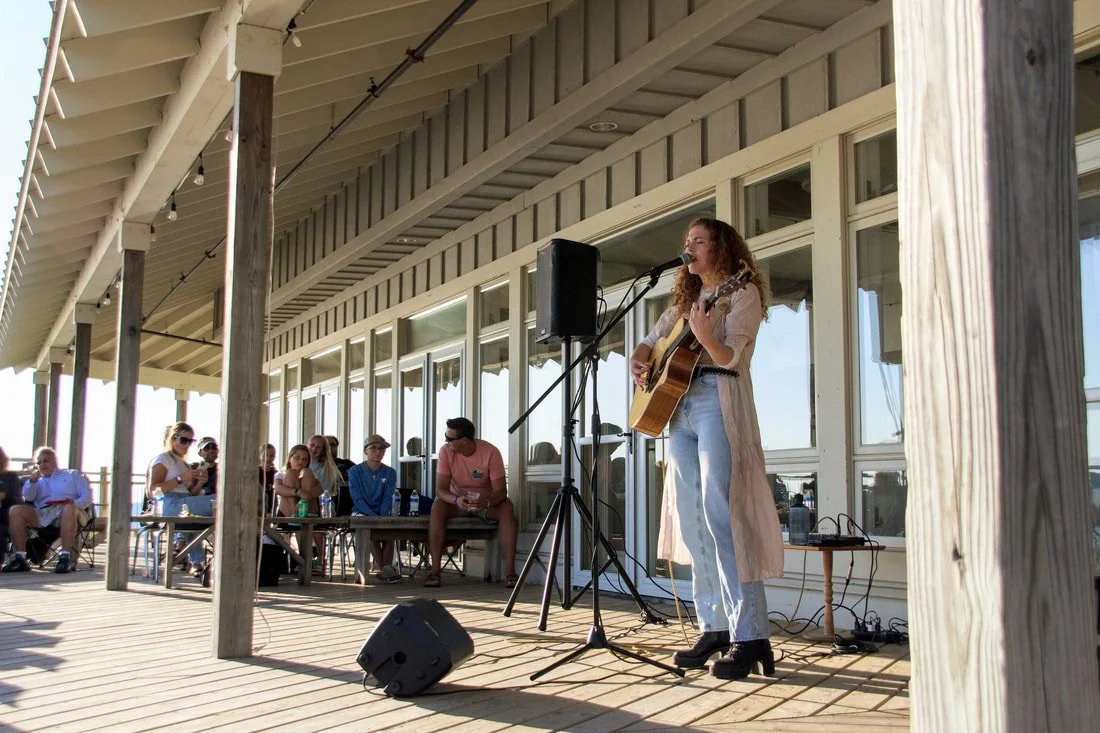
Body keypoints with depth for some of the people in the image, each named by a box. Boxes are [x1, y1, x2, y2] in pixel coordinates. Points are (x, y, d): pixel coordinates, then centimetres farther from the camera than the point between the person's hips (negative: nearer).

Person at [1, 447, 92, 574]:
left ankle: (64, 557, -43)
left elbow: (87, 496, 11)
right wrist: (32, 481, -3)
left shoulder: (72, 475, 25)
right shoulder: (39, 481, 33)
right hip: (42, 514, 3)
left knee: (70, 509, -39)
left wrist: (75, 503, -10)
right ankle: (20, 558, -24)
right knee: (15, 511, -21)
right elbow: (28, 497, 14)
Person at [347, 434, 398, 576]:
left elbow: (387, 499, 1)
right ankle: (381, 566, -33)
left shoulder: (390, 472, 9)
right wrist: (373, 516, -21)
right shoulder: (355, 471, 2)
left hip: (382, 513, 2)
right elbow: (358, 499, -7)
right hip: (360, 512, -2)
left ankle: (386, 566, -33)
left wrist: (382, 516, -18)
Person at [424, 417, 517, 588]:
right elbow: (440, 489, -20)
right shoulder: (446, 452, -17)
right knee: (437, 507, -30)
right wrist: (456, 500, -41)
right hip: (456, 500, 1)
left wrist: (486, 502, -44)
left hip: (486, 501, -1)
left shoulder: (491, 452, -22)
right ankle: (434, 569, -30)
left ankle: (510, 571, -33)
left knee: (506, 509, -31)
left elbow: (501, 491, -22)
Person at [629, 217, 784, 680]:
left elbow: (732, 356, -11)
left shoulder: (742, 292, 1)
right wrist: (638, 363, 4)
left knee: (721, 518, -15)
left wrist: (706, 338, -31)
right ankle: (715, 629, 11)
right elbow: (650, 342, 26)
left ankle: (749, 638, -14)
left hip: (719, 404, -7)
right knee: (691, 522, 4)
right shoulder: (684, 300, 22)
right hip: (679, 406, 7)